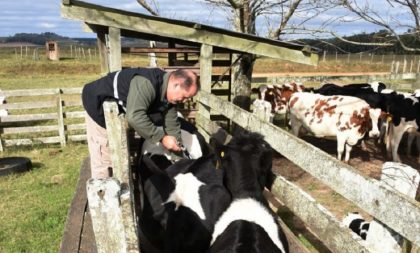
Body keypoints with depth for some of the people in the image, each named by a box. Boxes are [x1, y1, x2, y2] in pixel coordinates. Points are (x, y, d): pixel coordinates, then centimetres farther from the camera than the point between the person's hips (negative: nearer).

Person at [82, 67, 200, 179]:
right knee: (103, 160, -5)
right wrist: (162, 137, -39)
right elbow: (135, 117, -46)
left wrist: (178, 148, -1)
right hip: (98, 104, -8)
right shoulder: (146, 84, -37)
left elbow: (172, 124, 0)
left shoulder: (169, 93, -8)